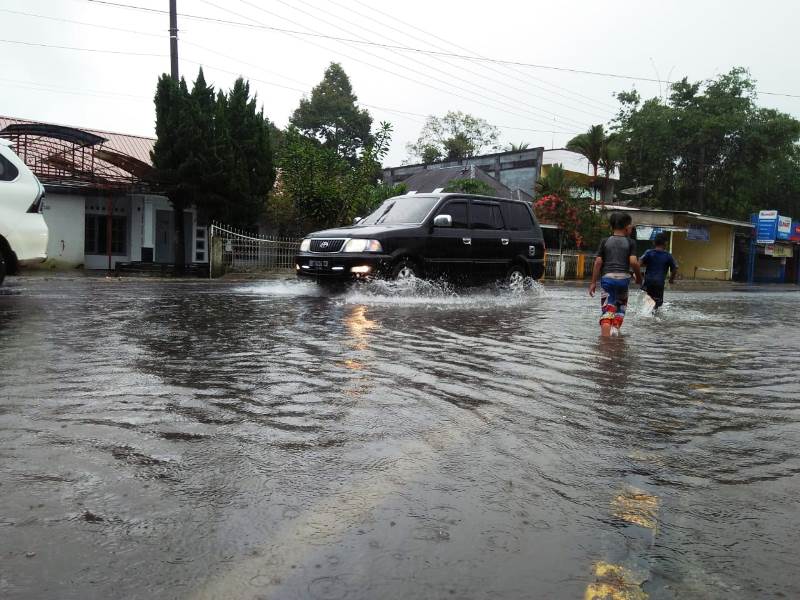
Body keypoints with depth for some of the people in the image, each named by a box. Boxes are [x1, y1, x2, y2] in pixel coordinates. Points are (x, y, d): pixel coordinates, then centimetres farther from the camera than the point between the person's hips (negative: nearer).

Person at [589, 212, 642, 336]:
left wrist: (593, 282, 5)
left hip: (607, 277, 1)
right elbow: (633, 262, -7)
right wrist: (639, 277, 9)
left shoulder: (605, 242, 7)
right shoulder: (630, 242, 3)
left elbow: (598, 262, 2)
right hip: (623, 277, -1)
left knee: (607, 310, 0)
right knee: (621, 306, 21)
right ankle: (615, 329, 7)